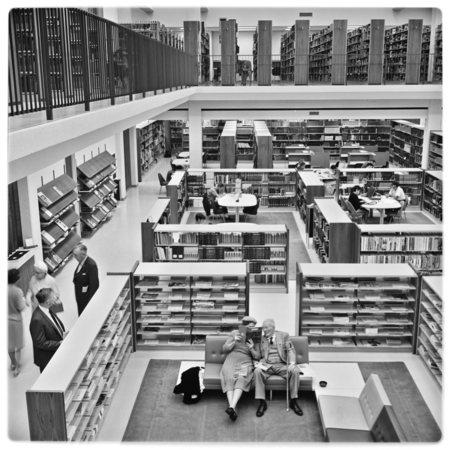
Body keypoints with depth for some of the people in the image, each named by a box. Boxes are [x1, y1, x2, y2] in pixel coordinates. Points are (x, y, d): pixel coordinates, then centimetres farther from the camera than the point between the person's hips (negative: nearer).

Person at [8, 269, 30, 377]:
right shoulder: (17, 291, -26)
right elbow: (21, 308, -20)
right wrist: (24, 300, -1)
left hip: (6, 319, 5)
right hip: (15, 320, -5)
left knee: (9, 343, 23)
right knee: (17, 345, 15)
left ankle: (13, 363, 42)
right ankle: (16, 367, 21)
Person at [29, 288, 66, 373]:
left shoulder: (47, 310, -8)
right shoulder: (38, 320, -34)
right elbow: (40, 343, -27)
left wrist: (63, 333, -6)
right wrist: (60, 344, -25)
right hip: (47, 359, -8)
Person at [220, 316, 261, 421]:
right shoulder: (235, 333, 10)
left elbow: (258, 357, 10)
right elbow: (225, 349, 8)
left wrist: (251, 349, -9)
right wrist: (234, 342, -9)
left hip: (245, 363, 0)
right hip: (231, 361, 0)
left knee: (241, 378, -34)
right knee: (230, 378, -33)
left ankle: (232, 407, -49)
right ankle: (232, 408, -46)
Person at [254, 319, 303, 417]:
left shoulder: (284, 335, 8)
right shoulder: (261, 338, 9)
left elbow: (291, 350, 0)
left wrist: (292, 363, -18)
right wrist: (259, 363, -15)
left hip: (282, 365, 0)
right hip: (267, 365, 0)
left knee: (295, 370, -30)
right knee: (257, 371, -32)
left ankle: (293, 401, -17)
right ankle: (262, 403, -25)